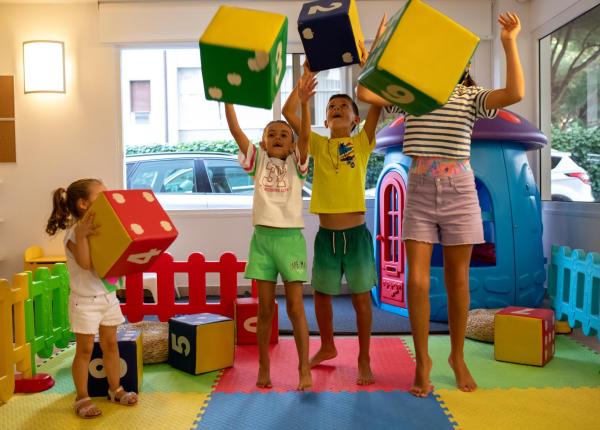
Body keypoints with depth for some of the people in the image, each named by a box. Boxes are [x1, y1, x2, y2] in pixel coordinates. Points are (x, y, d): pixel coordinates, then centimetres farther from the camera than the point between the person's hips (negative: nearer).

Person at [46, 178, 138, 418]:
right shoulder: (74, 232, -16)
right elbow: (85, 263, -29)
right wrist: (81, 234, -37)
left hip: (109, 297, 7)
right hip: (85, 301, -6)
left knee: (111, 345, 15)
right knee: (85, 350, 5)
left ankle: (115, 389, 29)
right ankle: (82, 398, 18)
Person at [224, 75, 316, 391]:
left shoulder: (295, 164, 6)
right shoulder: (258, 162, 9)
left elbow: (305, 134, -10)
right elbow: (236, 131, 1)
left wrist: (303, 102, -22)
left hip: (290, 238, -1)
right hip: (262, 237, 2)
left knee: (295, 308, 0)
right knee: (265, 308, 7)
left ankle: (304, 370, 8)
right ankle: (264, 368, 19)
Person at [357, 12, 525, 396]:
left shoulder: (470, 96, 4)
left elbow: (516, 94, -14)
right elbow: (364, 93, -3)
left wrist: (509, 43, -17)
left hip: (458, 190, 0)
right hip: (419, 192, 1)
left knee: (457, 281, 7)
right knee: (417, 281, -4)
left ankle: (458, 357, 24)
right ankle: (422, 360, 13)